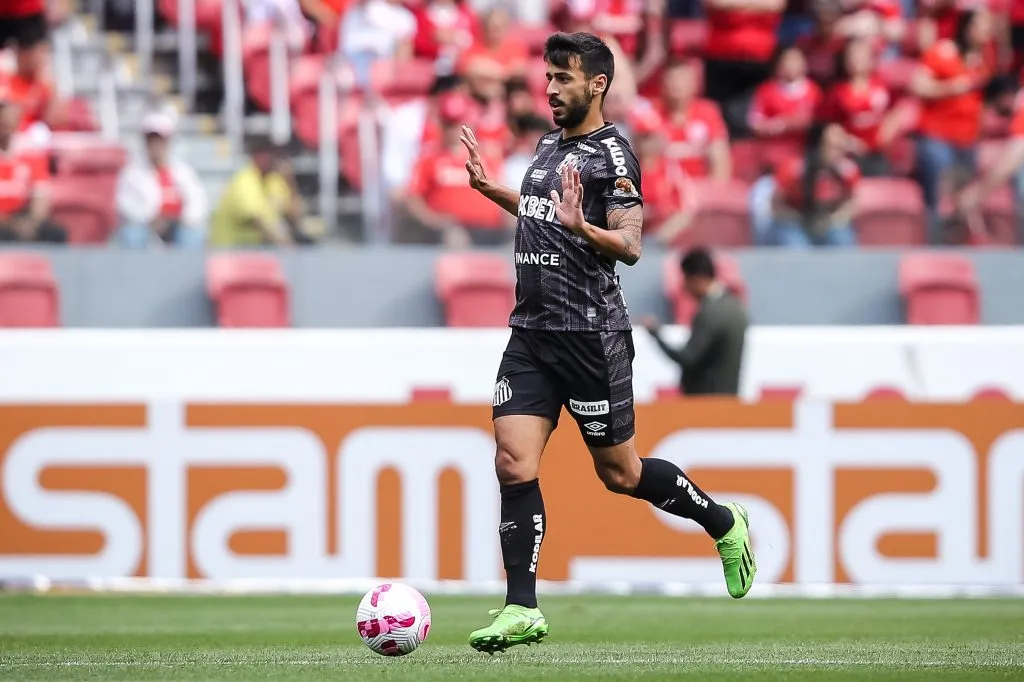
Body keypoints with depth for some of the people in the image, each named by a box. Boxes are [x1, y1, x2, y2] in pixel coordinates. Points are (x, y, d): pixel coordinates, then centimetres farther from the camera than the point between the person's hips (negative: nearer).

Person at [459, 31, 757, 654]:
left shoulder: (611, 154, -11)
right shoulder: (550, 144, 14)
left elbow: (630, 246, -17)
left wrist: (581, 226, -34)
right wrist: (490, 188, 25)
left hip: (589, 334, -7)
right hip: (531, 330, 7)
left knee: (619, 472, 4)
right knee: (514, 463, -5)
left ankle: (723, 523, 28)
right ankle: (522, 610, -3)